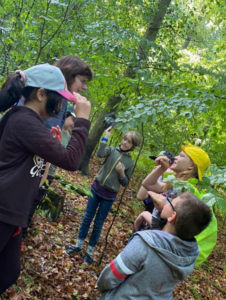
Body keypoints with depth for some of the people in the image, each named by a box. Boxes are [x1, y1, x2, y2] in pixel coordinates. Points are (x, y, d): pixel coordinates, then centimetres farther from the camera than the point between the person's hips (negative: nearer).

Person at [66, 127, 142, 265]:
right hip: (96, 188, 1)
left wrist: (121, 173, -17)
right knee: (87, 217, 10)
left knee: (99, 223, 7)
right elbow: (100, 154, -24)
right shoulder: (112, 150, -3)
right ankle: (79, 245, 26)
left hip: (109, 196, -1)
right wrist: (105, 138, -24)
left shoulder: (130, 162, -3)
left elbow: (125, 183, 1)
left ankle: (90, 251, 22)